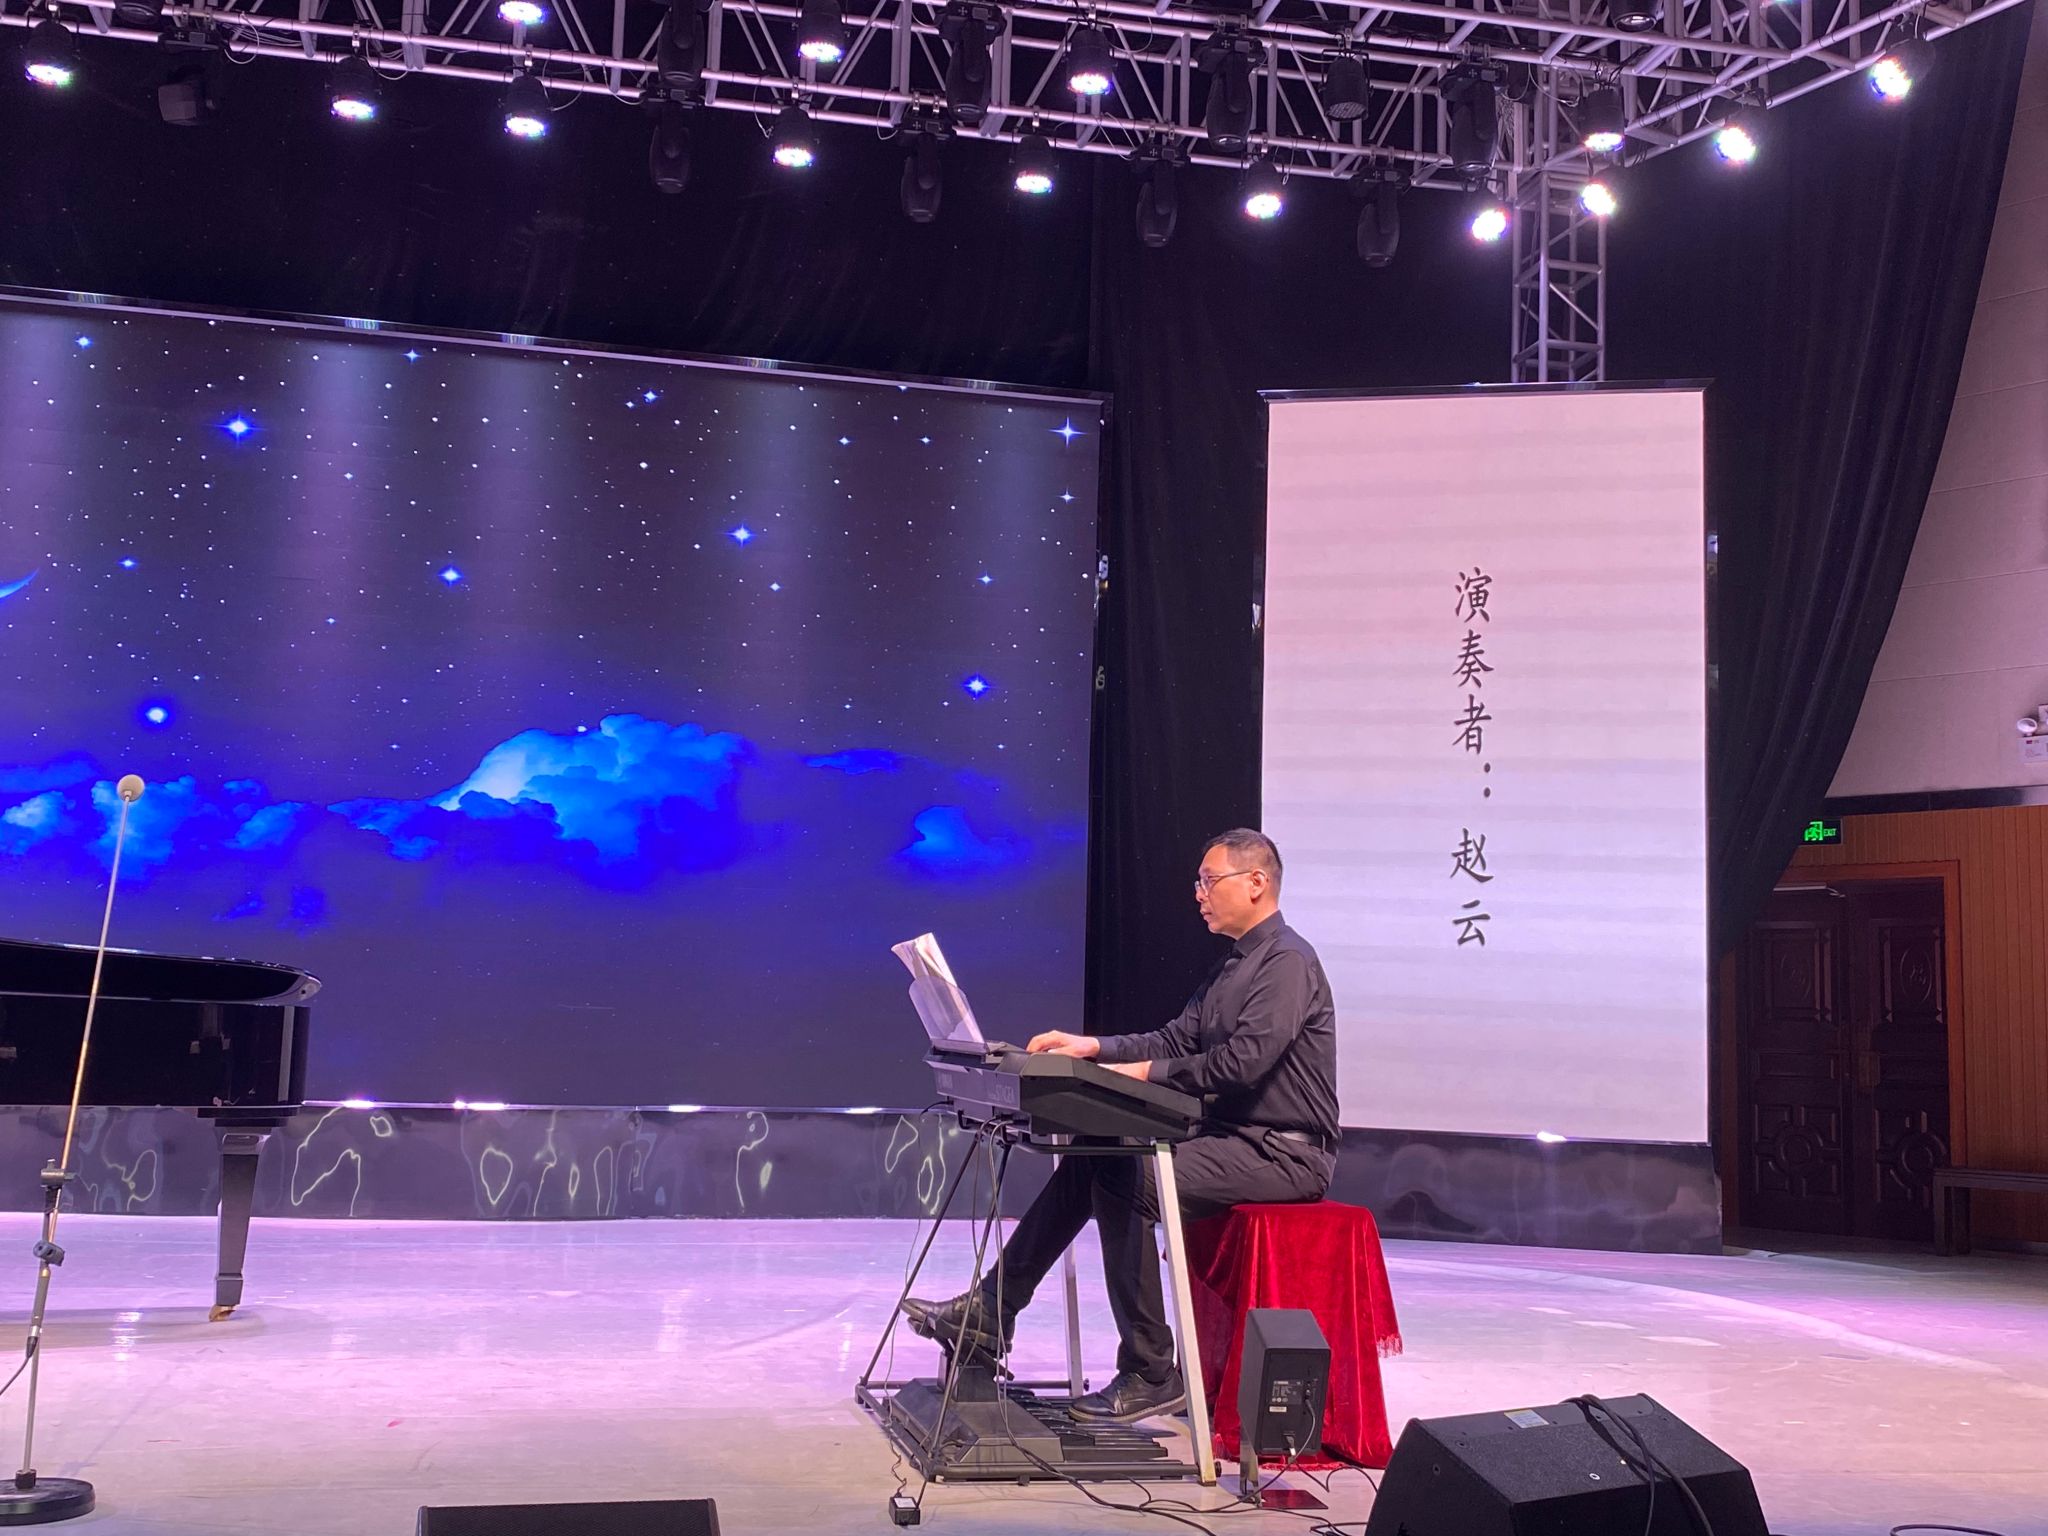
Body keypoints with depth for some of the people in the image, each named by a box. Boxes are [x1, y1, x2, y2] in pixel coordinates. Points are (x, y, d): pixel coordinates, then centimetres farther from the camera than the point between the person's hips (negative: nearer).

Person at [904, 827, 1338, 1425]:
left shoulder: (1287, 961, -15)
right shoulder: (1233, 966, 18)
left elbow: (1243, 1061, -25)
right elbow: (1177, 1041, 16)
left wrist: (1147, 1073, -18)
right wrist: (1093, 1047, 4)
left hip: (1282, 1153, -10)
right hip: (1233, 1137, 10)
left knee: (1126, 1182, -24)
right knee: (1086, 1162, 1)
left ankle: (1150, 1375, -15)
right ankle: (991, 1313, 3)